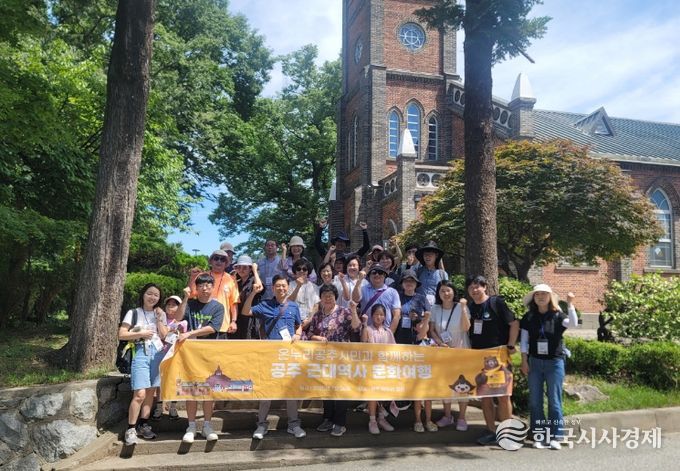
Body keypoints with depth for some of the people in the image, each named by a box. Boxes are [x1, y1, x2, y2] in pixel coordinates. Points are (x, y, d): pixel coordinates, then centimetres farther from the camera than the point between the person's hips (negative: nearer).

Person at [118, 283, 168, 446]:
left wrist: (159, 318, -2)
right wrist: (141, 334, -11)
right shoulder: (133, 313, 2)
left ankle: (144, 425, 17)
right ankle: (131, 428, -1)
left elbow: (164, 336, 5)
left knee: (151, 391, 6)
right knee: (140, 394, -12)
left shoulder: (161, 314, 13)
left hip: (158, 352, 4)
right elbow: (121, 335, -3)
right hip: (141, 353, -4)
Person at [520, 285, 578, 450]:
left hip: (554, 362, -2)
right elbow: (524, 340, 5)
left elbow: (573, 323, -20)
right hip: (535, 362, 2)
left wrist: (570, 304, -27)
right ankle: (539, 437, 13)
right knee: (535, 401, 4)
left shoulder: (557, 316, -1)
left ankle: (555, 437, 9)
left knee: (554, 401, 1)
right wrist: (524, 361, -1)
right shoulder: (529, 317, 5)